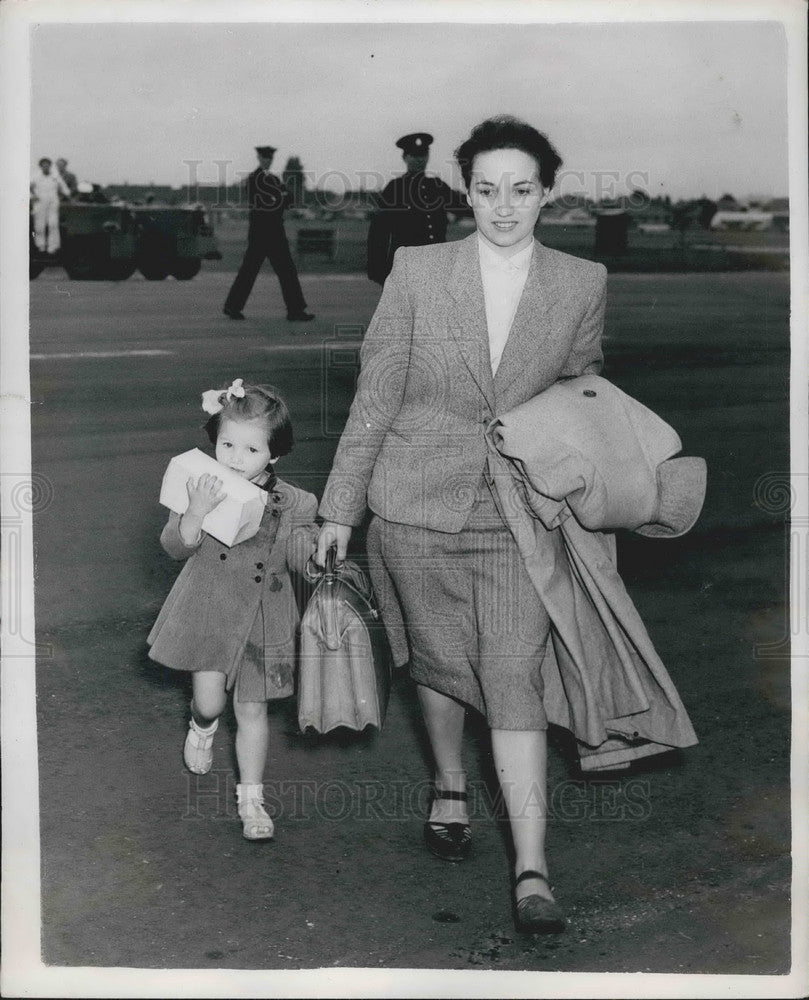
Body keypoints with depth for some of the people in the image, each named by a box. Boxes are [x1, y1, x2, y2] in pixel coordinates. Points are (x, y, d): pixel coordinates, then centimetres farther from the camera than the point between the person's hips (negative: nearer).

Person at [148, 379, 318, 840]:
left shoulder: (293, 503, -8)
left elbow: (305, 561, -3)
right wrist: (196, 513, -34)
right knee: (209, 696, -7)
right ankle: (203, 725, 32)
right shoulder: (203, 489, -10)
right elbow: (177, 546, -16)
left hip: (263, 617, 1)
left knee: (252, 709, 7)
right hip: (208, 607, 0)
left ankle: (251, 798, 23)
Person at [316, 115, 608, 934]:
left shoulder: (582, 285, 0)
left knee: (514, 679, -7)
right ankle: (449, 787, 42)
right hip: (416, 505, 1)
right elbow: (375, 395, 0)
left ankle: (531, 870, -3)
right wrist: (341, 508, 2)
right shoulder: (416, 271, -4)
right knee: (438, 661, 15)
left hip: (518, 513, 0)